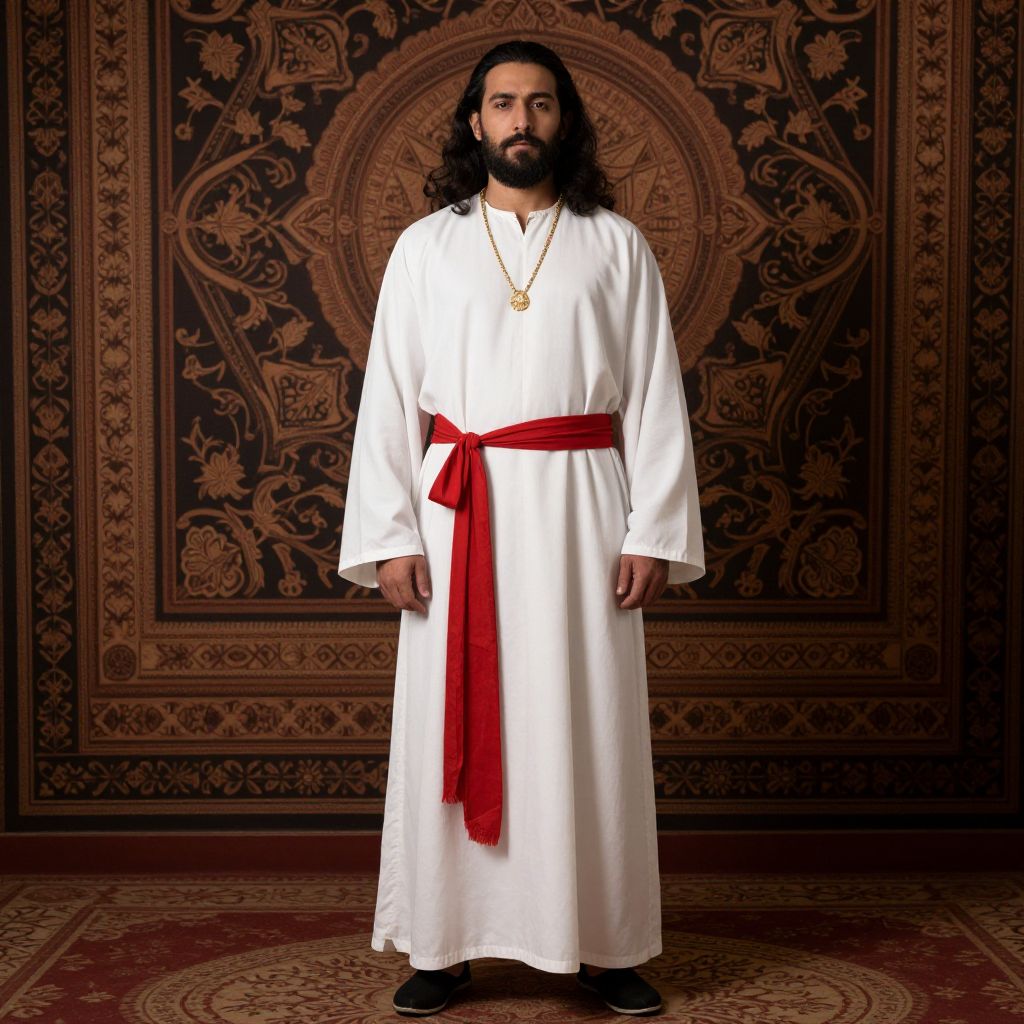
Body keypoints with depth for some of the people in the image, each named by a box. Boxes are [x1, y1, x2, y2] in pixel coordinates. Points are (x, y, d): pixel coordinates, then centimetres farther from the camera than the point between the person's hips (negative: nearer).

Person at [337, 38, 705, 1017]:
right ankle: (445, 944, 12)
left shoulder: (616, 246, 7)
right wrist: (389, 537, -4)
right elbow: (388, 399, 4)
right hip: (460, 512, 0)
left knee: (587, 723, 3)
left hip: (578, 511, 0)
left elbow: (655, 400, 4)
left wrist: (654, 533, -4)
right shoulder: (425, 247, 7)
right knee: (454, 724, 2)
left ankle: (602, 944, 14)